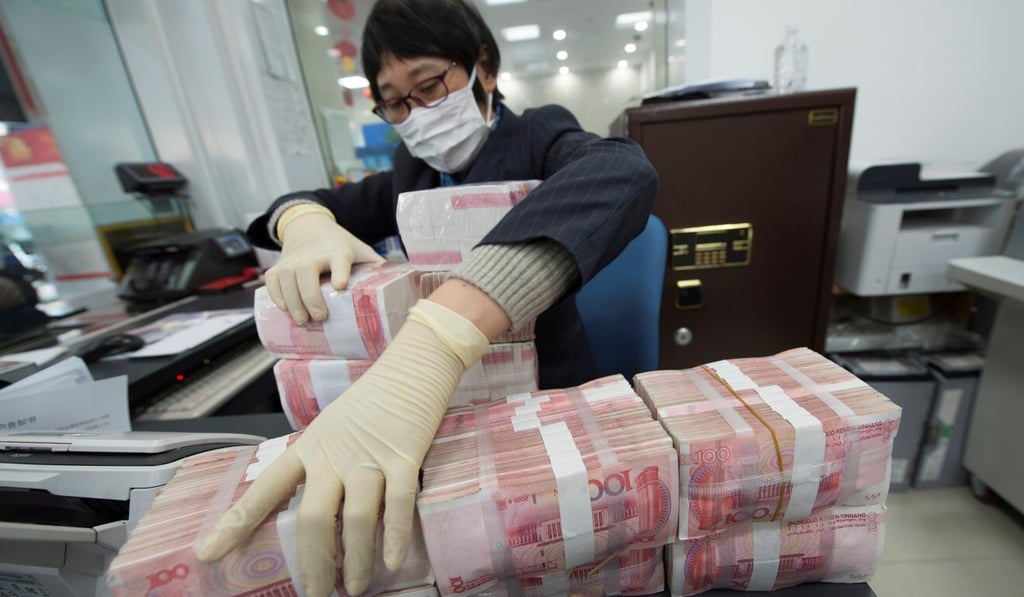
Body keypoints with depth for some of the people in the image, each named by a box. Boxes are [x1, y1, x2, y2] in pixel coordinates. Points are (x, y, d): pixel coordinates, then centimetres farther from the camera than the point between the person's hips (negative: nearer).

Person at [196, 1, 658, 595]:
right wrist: (306, 226, -19)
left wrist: (428, 350, -49)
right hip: (440, 398, 4)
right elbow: (310, 202, 8)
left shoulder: (537, 137, -11)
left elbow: (623, 172, -33)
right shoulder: (416, 168, 5)